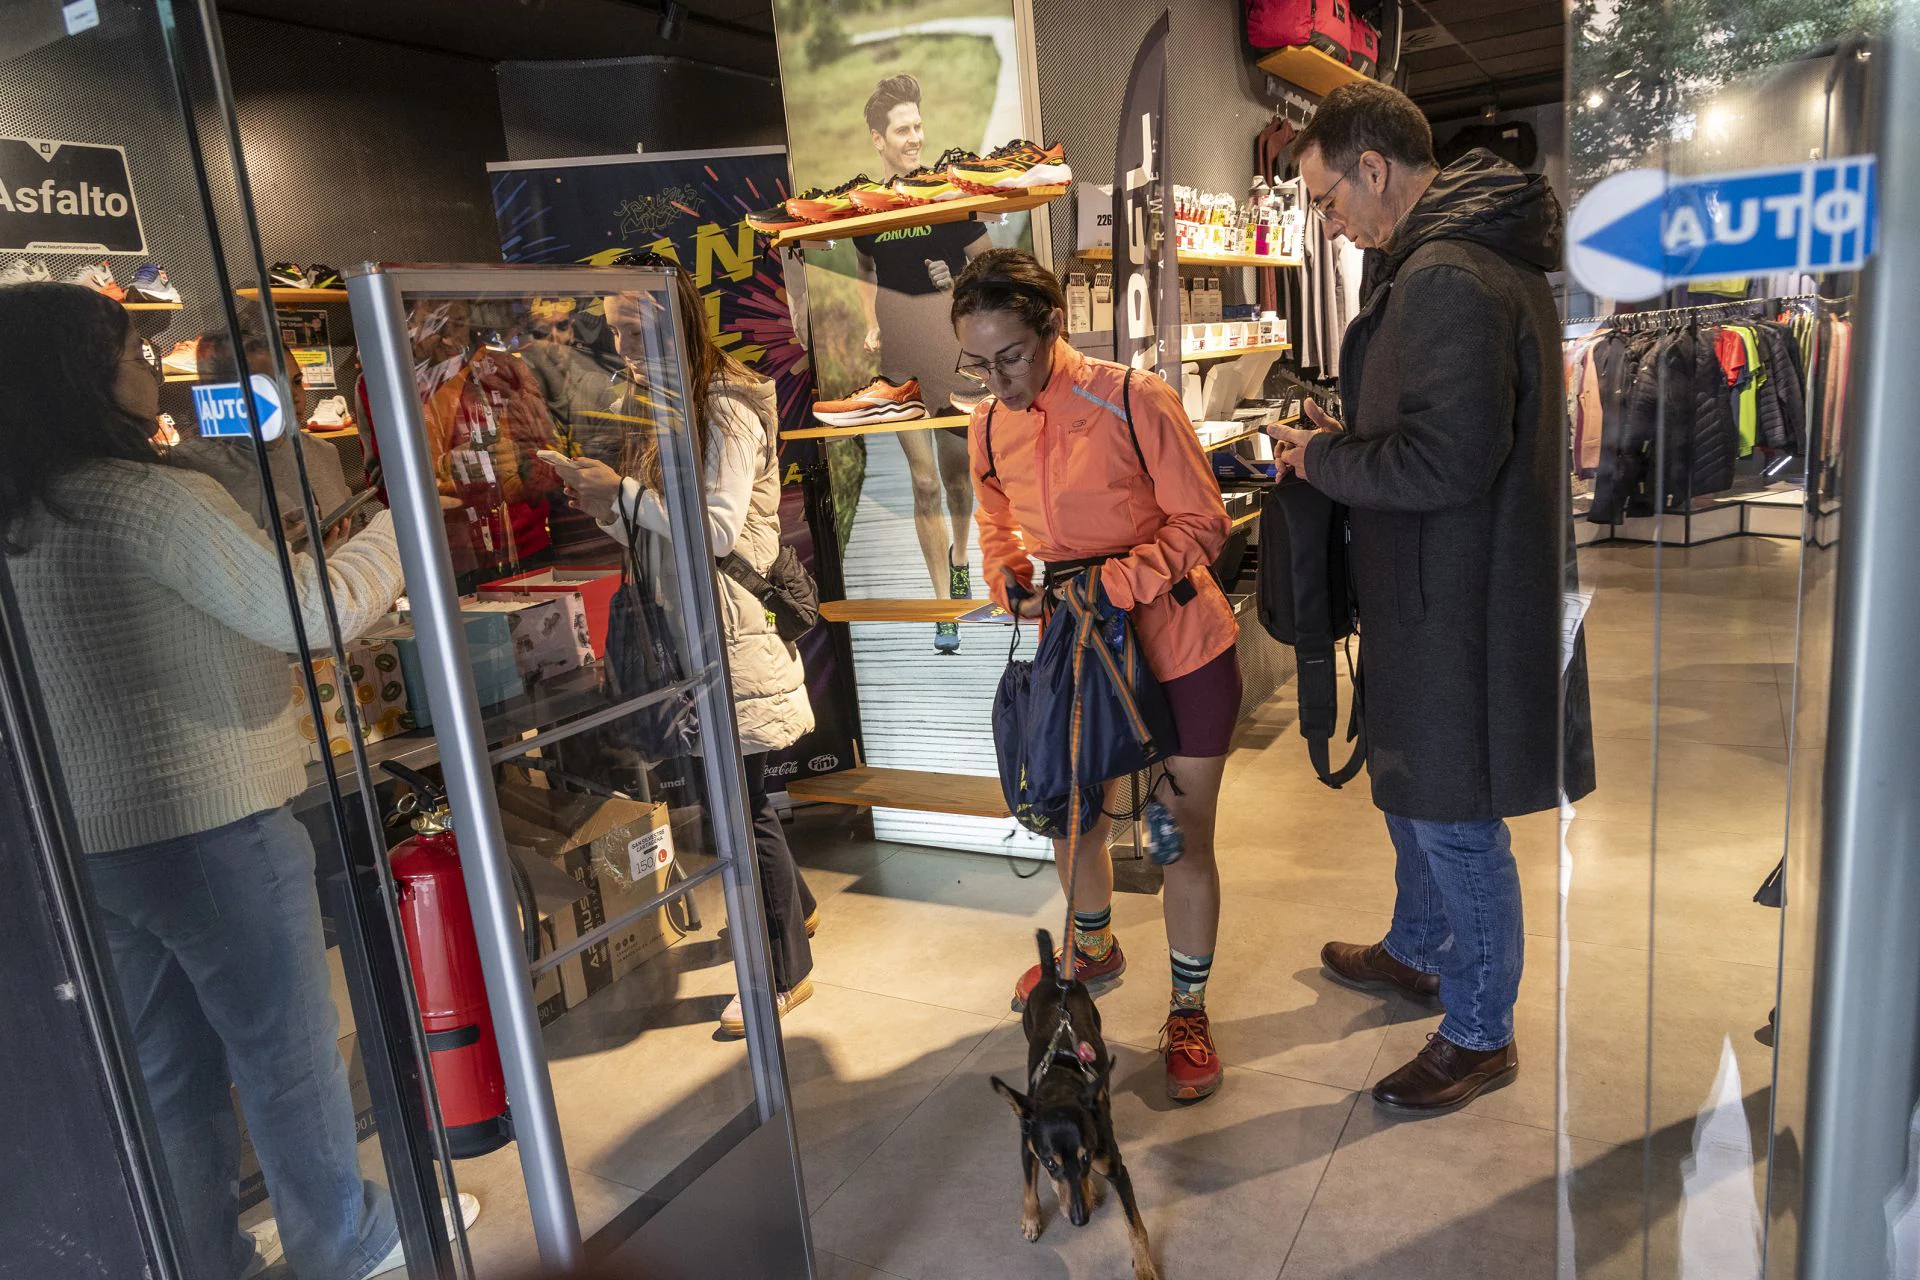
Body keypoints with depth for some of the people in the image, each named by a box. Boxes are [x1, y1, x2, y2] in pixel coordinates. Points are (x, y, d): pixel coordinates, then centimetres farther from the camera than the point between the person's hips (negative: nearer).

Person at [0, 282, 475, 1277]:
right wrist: (407, 515, -10)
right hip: (210, 829, -8)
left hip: (85, 840, 8)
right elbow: (311, 611, -22)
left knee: (170, 1077, 19)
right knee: (287, 1054, 10)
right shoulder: (148, 497, -18)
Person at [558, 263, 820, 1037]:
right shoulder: (677, 412, 15)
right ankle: (796, 906, 40)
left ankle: (787, 973, 14)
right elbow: (661, 538, 15)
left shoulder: (726, 410, -12)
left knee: (742, 805, -1)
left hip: (736, 631, -9)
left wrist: (623, 494, -17)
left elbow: (718, 528, -22)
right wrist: (606, 510, -1)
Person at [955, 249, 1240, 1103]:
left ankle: (1189, 1009, 26)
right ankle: (1094, 950, 48)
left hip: (1180, 649, -5)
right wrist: (1012, 578, -7)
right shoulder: (990, 430, -4)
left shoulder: (1133, 401, -20)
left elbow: (1201, 523, -15)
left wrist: (1114, 580, -26)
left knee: (1183, 833, 4)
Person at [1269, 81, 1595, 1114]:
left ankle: (1481, 1036, 24)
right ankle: (1417, 952, 46)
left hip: (1459, 604, -11)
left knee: (1452, 820, 4)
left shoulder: (1446, 280, -23)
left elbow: (1446, 462, -28)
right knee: (1407, 784, 25)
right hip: (1433, 592, 11)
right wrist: (1349, 437, 7)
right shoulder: (1488, 255, 12)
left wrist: (1321, 460, -13)